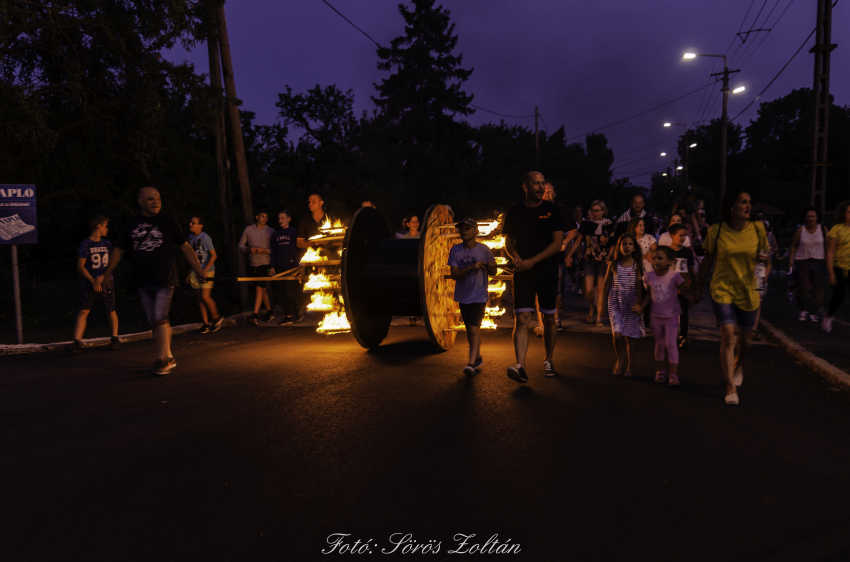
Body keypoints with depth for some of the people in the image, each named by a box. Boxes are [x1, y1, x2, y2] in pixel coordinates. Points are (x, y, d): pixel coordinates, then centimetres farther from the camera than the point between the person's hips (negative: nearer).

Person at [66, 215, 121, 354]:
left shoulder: (107, 243, 9)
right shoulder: (85, 244, -4)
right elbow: (80, 266, -7)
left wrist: (103, 276, -6)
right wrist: (93, 281, -14)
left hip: (105, 283, 4)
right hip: (89, 284, -3)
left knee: (111, 311, 5)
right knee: (83, 311, -9)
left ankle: (115, 339, 17)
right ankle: (77, 342, -10)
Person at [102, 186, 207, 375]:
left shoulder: (168, 222, 2)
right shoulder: (131, 224, 8)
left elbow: (186, 248, 4)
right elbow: (118, 250, 14)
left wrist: (199, 271, 0)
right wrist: (108, 273, 9)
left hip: (165, 280, -3)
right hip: (143, 282, 3)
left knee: (160, 319, -10)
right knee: (155, 322, 7)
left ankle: (162, 359, -1)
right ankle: (169, 358, 18)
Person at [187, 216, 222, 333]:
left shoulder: (205, 238, -12)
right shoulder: (191, 237, 10)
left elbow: (214, 255, -13)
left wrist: (205, 270, -21)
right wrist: (189, 274, 17)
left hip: (207, 271, -7)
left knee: (205, 296, -11)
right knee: (200, 298, 6)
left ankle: (216, 318, 11)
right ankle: (206, 324, 13)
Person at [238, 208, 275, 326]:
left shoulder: (271, 231, 0)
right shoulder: (248, 229, 6)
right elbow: (241, 246, 9)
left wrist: (264, 250, -18)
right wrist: (249, 249, -11)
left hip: (265, 263, -4)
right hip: (253, 263, 4)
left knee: (259, 288, -13)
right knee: (263, 289, 12)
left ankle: (255, 316, -14)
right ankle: (270, 312, 25)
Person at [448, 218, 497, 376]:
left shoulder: (484, 250, -8)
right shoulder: (455, 250, -5)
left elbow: (492, 273, 1)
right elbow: (454, 275, -12)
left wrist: (491, 267, -23)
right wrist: (471, 268, -27)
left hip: (479, 296, -4)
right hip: (463, 296, 4)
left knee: (474, 328, -16)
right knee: (470, 329, 16)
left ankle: (471, 363, -14)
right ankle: (478, 358, 34)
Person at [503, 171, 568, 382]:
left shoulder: (552, 210, 1)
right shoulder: (515, 212, 5)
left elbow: (557, 242, -5)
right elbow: (508, 241, 11)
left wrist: (532, 261, -14)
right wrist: (515, 256, -11)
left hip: (547, 272, 0)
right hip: (523, 273, 0)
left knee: (549, 319, 9)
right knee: (521, 319, -11)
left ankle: (548, 360, 27)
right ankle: (520, 367, -15)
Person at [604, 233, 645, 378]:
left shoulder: (637, 264, 0)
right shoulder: (613, 264, 1)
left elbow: (639, 284, -5)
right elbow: (606, 283, 7)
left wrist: (637, 303, -16)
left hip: (631, 302, 0)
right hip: (616, 301, 0)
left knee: (628, 336, 5)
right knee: (617, 333, -13)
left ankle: (629, 367, 19)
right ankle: (620, 361, 12)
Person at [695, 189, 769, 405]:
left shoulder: (757, 230, -3)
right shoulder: (716, 231, -8)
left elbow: (763, 254, 11)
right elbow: (707, 260, 3)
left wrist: (764, 257, -14)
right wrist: (699, 286, 8)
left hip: (748, 290, 2)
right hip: (722, 290, -2)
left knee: (745, 338, 12)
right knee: (728, 337, -10)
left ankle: (738, 365, 47)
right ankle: (731, 388, 1)